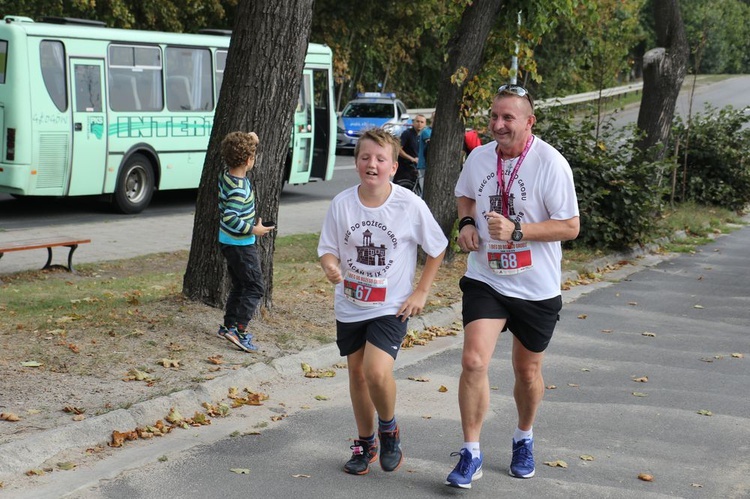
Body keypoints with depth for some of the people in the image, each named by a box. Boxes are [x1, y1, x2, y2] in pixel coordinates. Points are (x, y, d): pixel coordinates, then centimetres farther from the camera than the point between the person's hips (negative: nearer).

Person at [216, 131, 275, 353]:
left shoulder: (226, 174, -1)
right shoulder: (239, 188, -27)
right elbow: (230, 218, -32)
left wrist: (249, 140, 14)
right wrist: (254, 230, -21)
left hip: (228, 242, 9)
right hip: (241, 245, -9)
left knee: (239, 285, 21)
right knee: (254, 287, -2)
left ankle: (228, 326, 27)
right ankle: (239, 331, -6)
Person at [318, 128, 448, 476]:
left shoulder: (410, 205, -14)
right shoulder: (342, 204, -8)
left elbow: (437, 248, -1)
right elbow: (328, 248, 0)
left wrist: (421, 293, -3)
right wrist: (330, 265, -24)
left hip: (391, 308, -3)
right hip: (349, 306, 4)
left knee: (377, 372, -20)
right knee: (357, 373, 14)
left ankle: (389, 429, 11)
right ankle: (365, 443, 35)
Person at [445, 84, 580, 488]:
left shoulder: (550, 163, -16)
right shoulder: (479, 157, -1)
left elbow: (569, 227, -15)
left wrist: (516, 232, -25)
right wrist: (466, 222, -2)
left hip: (537, 288, -2)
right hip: (485, 279, 2)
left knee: (527, 371, 14)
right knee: (473, 361, -15)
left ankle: (524, 439, 41)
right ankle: (470, 454, -2)